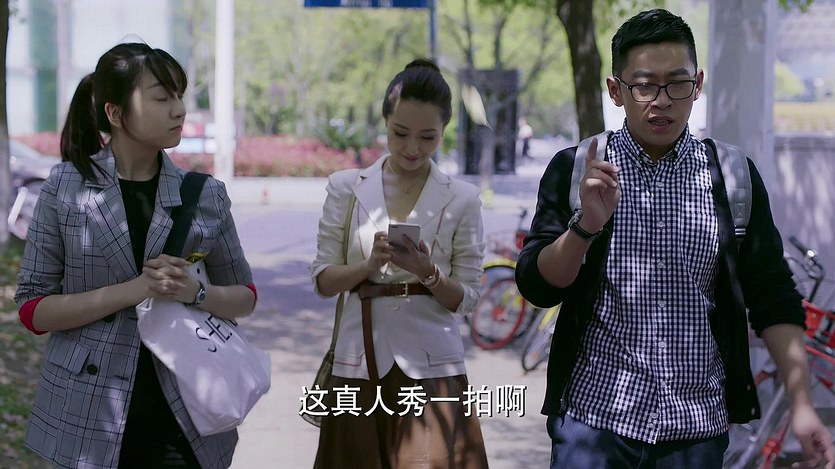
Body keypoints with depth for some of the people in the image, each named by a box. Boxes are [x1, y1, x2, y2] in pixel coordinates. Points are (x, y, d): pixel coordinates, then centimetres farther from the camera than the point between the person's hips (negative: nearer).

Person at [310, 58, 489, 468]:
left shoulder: (462, 199, 1)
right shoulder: (346, 188, 3)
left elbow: (467, 299, 2)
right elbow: (322, 281, 3)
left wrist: (427, 272, -17)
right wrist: (370, 264, -15)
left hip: (431, 368, -1)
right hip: (361, 365, 1)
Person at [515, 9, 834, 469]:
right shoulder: (574, 170, 0)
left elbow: (772, 297, 5)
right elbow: (537, 287, -4)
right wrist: (587, 224, -21)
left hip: (697, 423, 2)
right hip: (595, 413, -1)